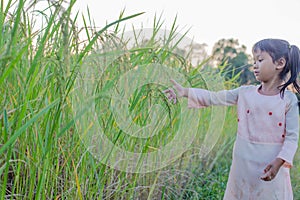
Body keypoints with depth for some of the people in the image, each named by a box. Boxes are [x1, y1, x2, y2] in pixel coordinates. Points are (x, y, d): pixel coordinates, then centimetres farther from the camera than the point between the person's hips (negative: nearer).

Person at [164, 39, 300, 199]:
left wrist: (279, 162, -21)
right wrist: (185, 92, -8)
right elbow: (214, 98, 1)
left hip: (271, 165, -3)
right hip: (243, 163, 3)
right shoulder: (244, 92, 2)